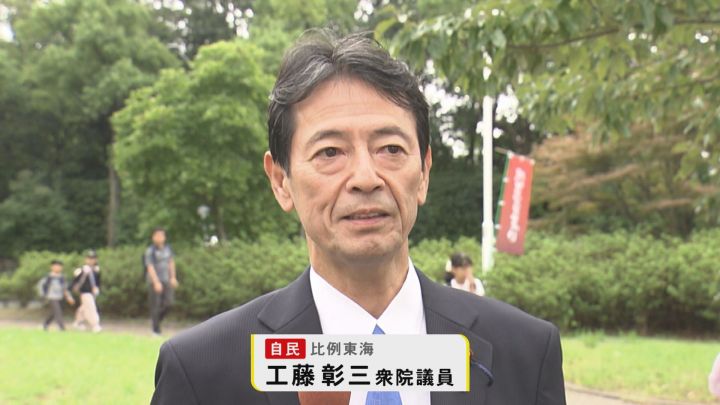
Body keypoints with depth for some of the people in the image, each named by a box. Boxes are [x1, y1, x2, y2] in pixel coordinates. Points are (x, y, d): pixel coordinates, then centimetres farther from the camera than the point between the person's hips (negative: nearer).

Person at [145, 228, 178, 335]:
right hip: (154, 281, -5)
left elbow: (171, 262, 16)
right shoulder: (150, 251, -11)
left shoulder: (167, 248, 7)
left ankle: (155, 319, 20)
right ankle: (156, 330, 7)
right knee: (155, 305, -2)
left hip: (166, 280, 5)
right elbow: (150, 267, -17)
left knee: (168, 303, -5)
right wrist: (156, 282, -23)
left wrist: (173, 277, 10)